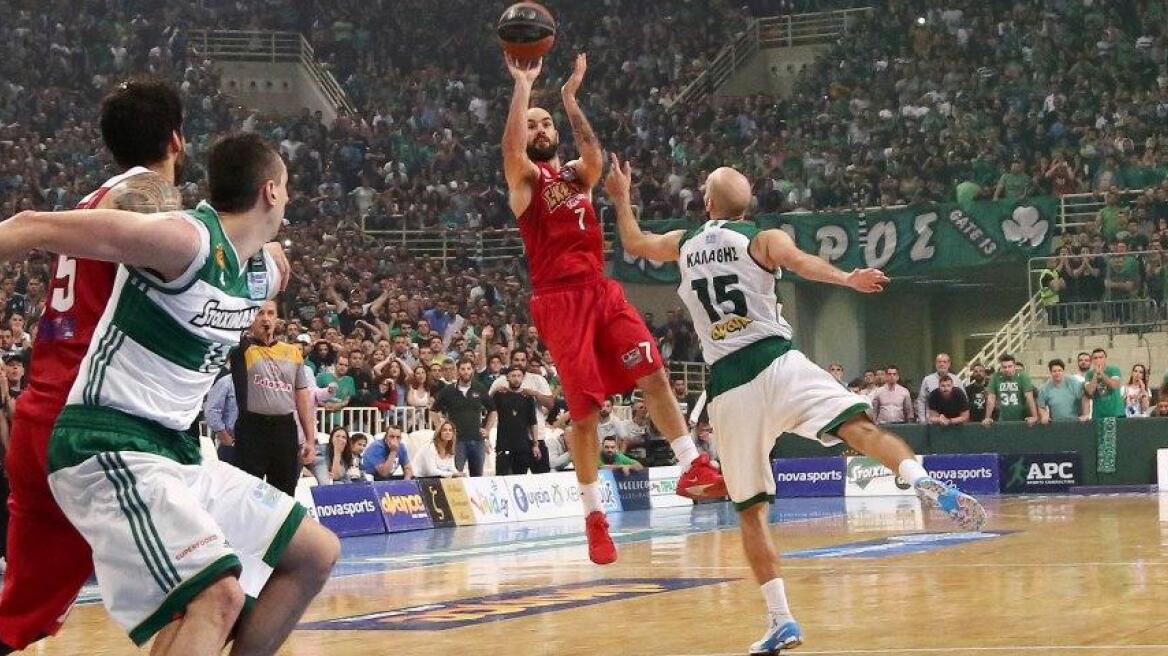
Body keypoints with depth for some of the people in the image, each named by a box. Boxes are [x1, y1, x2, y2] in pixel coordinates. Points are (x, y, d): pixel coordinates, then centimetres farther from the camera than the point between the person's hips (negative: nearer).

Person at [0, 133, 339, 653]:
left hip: (171, 448, 10)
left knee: (317, 554, 13)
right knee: (217, 594, -27)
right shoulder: (187, 240, -17)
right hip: (107, 448, -10)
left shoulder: (266, 274, 10)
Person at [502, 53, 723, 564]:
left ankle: (692, 468, 0)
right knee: (584, 409, -4)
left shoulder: (578, 174, 17)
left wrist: (569, 97, -12)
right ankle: (593, 512, 4)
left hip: (601, 291, 5)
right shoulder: (524, 178, 5)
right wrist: (523, 86, -19)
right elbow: (512, 149, -18)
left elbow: (595, 155, -7)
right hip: (559, 301, -5)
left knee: (654, 376, -6)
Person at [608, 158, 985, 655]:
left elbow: (633, 244, 39)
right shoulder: (764, 239, 8)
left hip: (726, 385, 3)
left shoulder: (682, 244, 19)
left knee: (750, 510, 9)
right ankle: (929, 487, -49)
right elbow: (801, 262, -15)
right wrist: (849, 280, -30)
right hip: (775, 363, -3)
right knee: (859, 426, -19)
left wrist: (621, 198, 55)